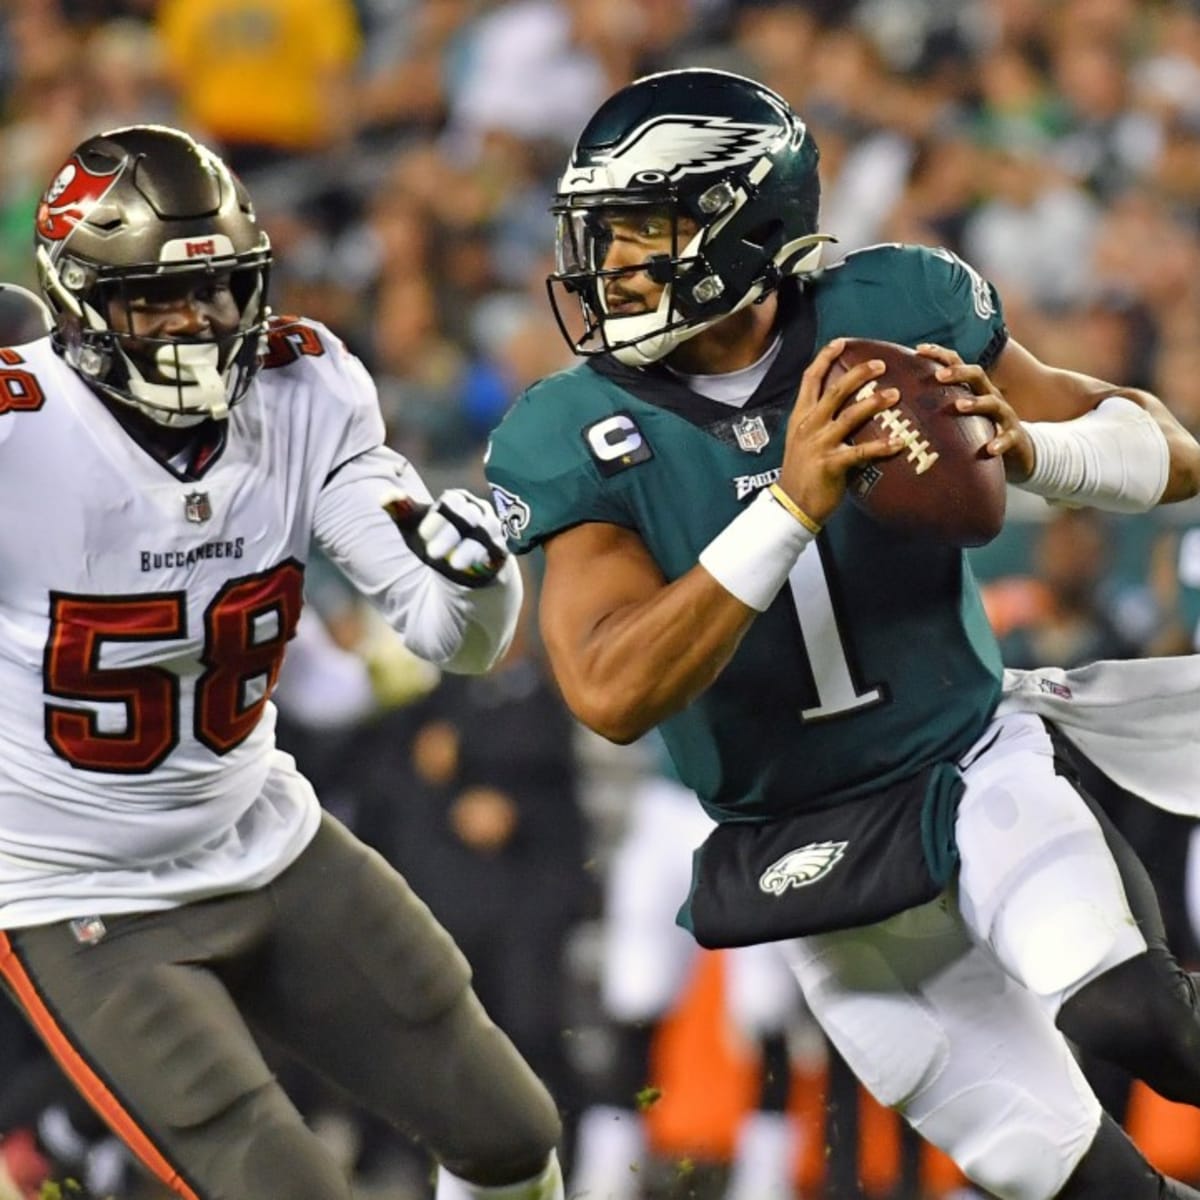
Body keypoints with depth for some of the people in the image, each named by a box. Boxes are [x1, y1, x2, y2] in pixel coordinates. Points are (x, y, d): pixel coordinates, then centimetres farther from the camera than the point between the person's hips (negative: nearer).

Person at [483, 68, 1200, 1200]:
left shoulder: (891, 315, -11)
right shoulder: (582, 434, -13)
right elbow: (613, 696, -27)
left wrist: (1025, 447, -29)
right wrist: (793, 504, -37)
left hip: (975, 766, -1)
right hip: (807, 857, 1)